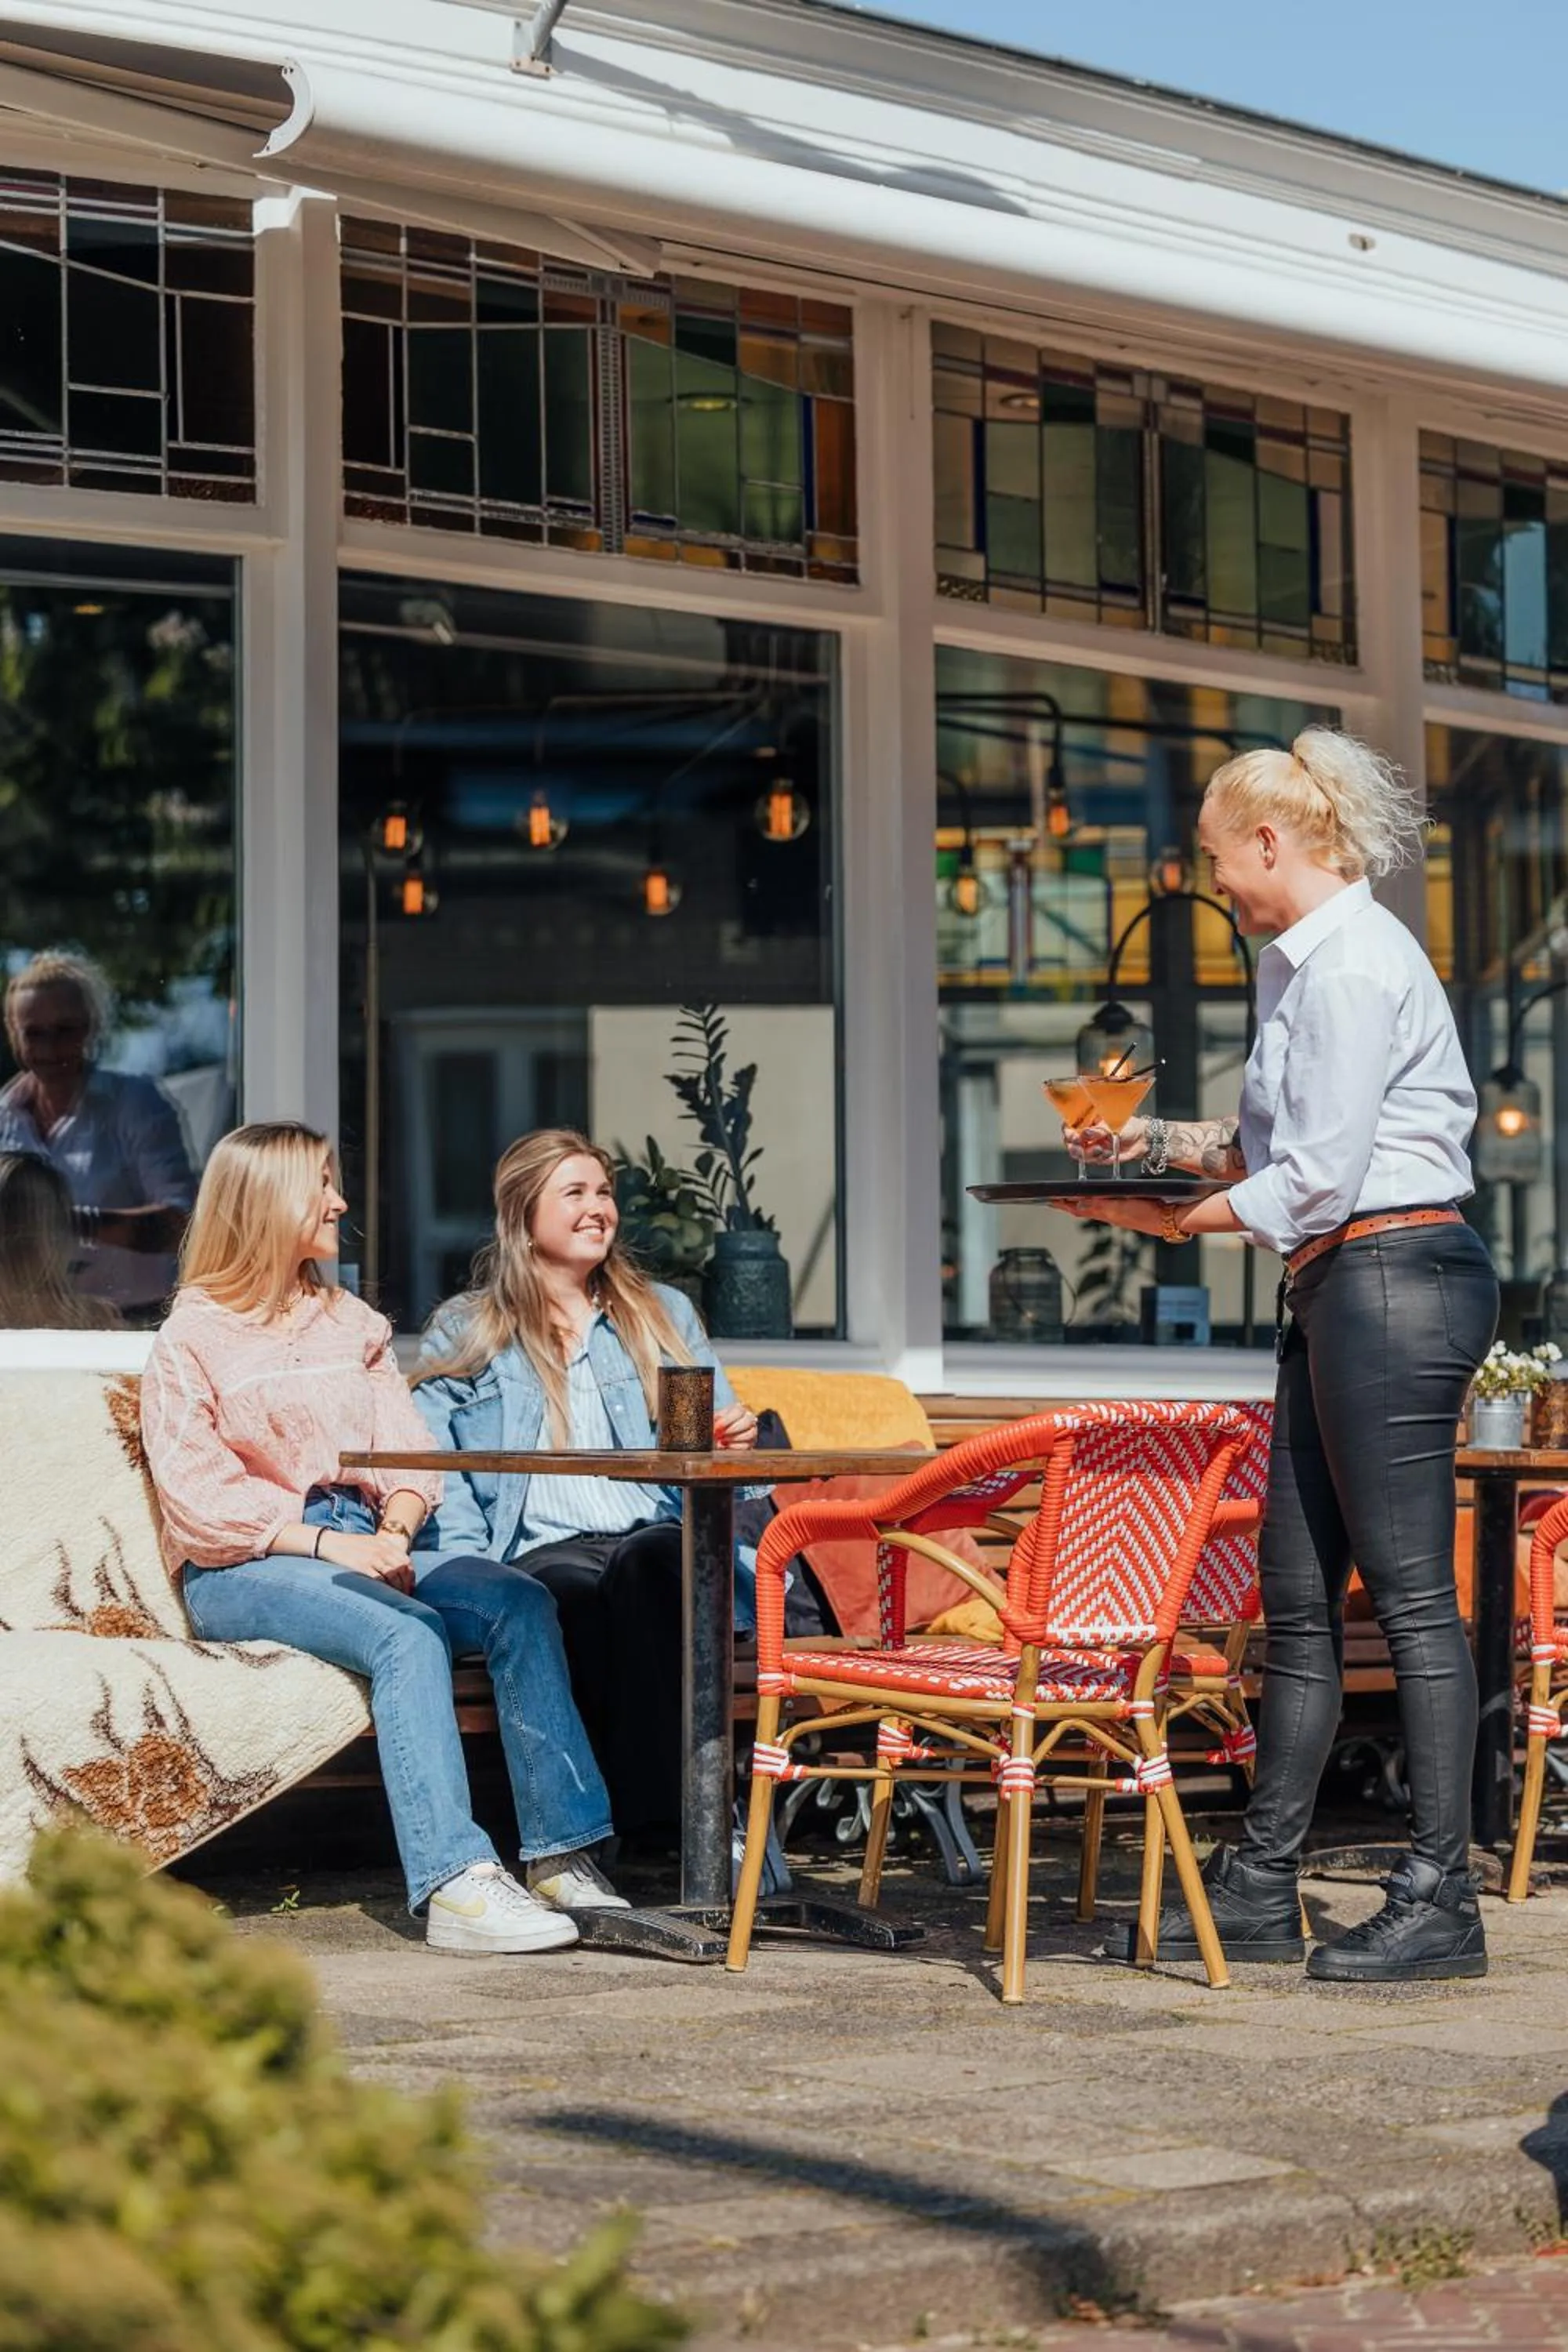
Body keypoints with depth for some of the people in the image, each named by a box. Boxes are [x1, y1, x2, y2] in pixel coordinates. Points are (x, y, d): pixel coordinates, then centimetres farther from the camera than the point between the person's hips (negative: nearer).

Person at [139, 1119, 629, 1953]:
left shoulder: (352, 1323, 20)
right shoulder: (191, 1339, 2)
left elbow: (405, 1449, 12)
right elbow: (197, 1496, -9)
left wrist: (394, 1530, -10)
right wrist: (324, 1543, -19)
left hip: (360, 1550, 6)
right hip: (242, 1571, -6)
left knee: (519, 1603, -22)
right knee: (406, 1632, -35)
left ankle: (561, 1858, -28)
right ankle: (455, 1886, -43)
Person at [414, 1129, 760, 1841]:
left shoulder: (664, 1315, 27)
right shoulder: (463, 1334, 18)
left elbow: (715, 1442, 25)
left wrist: (734, 1442, -1)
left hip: (655, 1536, 2)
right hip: (538, 1553, -1)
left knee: (651, 1559, -37)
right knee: (575, 1588, -39)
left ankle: (651, 1805, -43)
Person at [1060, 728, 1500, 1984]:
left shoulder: (1354, 964, -14)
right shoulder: (1302, 963, 18)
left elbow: (1320, 1175, -17)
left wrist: (1179, 1217, -6)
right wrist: (1155, 1141, 16)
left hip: (1393, 1279, -11)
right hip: (1338, 1291, 11)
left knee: (1412, 1594, -7)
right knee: (1298, 1597, 11)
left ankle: (1440, 1902, -4)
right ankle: (1261, 1889, 15)